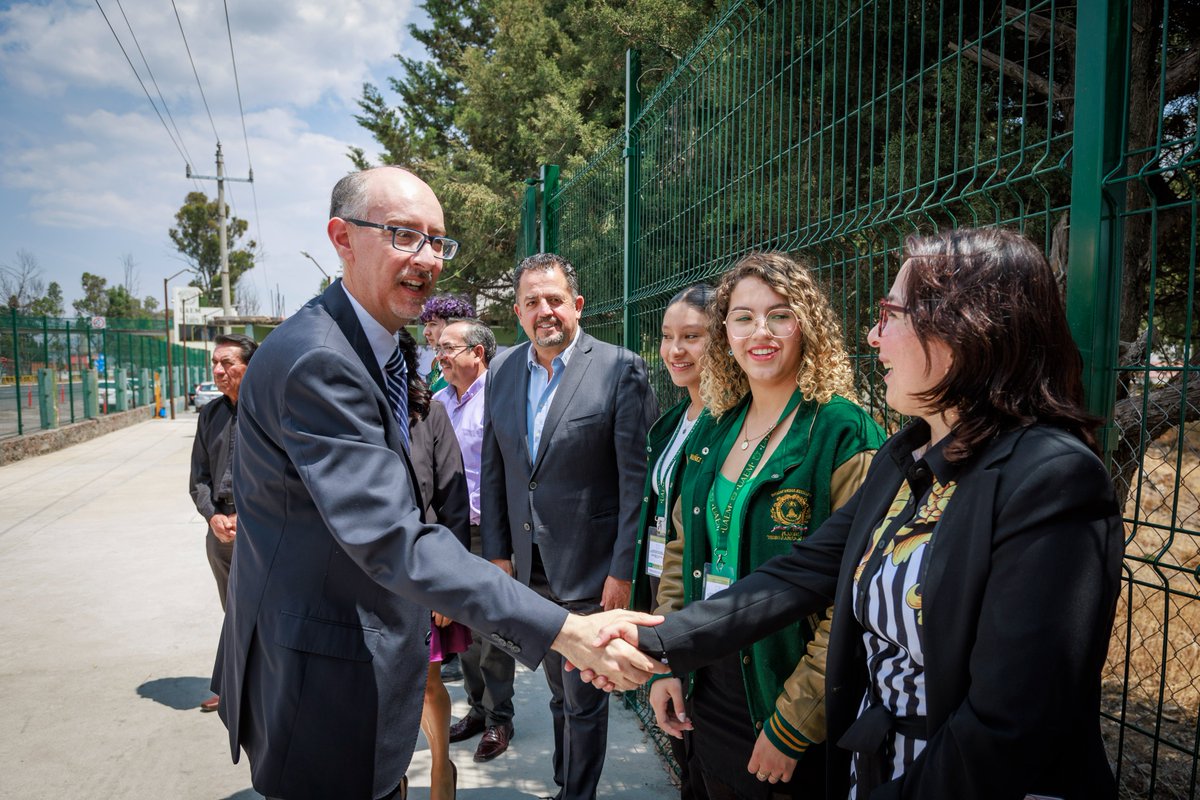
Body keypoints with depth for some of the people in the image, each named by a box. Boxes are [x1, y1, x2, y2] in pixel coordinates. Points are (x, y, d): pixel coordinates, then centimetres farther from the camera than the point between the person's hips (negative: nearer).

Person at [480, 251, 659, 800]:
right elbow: (493, 470, 8)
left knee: (584, 697, 9)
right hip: (529, 566, 5)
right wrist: (497, 552, 6)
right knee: (560, 691, 22)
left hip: (590, 570, -5)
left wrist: (623, 570, -14)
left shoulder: (621, 369, -12)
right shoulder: (502, 369, 4)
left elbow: (636, 478, -13)